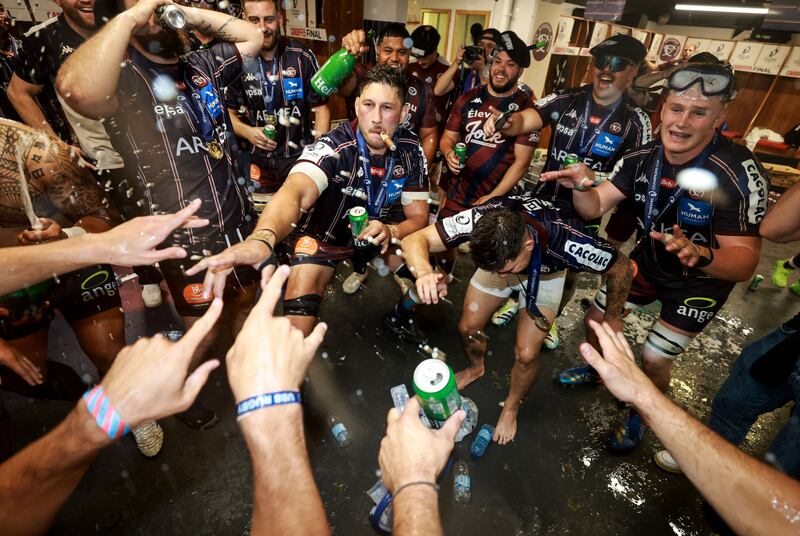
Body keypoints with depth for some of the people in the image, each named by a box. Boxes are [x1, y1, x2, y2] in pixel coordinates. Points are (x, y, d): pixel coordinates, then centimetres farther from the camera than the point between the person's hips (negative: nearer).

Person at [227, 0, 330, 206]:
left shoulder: (302, 56, -7)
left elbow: (321, 108, -4)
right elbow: (228, 112, 7)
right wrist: (247, 132, -14)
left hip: (300, 154, -1)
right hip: (259, 158, 2)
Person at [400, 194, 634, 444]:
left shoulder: (569, 242, -43)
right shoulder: (481, 219, -40)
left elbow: (622, 267, -23)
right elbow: (415, 240, -38)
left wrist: (612, 320, -9)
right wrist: (425, 272, -60)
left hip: (546, 273, -2)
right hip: (500, 256, 2)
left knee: (526, 354, -9)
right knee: (468, 327, 3)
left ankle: (511, 407, 25)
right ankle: (476, 367, 39)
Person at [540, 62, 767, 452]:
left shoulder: (738, 173, -30)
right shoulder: (642, 158, -15)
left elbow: (744, 261, -31)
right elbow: (593, 208, -15)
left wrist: (699, 256, -53)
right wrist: (582, 186, -38)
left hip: (702, 281, -4)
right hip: (649, 259, 5)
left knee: (654, 360, -1)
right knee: (595, 319, 11)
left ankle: (641, 417, 31)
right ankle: (599, 369, 44)